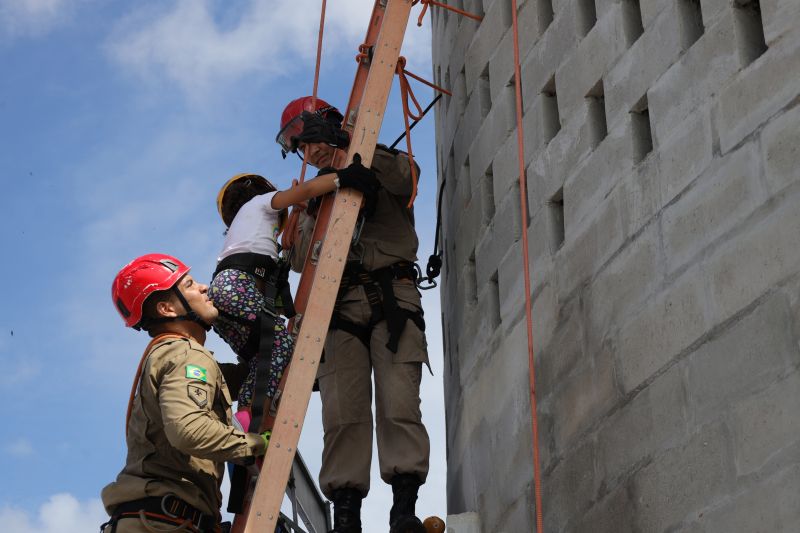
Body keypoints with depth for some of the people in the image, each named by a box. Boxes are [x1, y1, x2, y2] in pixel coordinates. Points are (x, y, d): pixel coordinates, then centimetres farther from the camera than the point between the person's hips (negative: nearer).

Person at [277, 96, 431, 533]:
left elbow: (403, 178, -9)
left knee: (398, 405, -14)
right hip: (339, 306, 3)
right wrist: (314, 215, -2)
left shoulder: (385, 168, 17)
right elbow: (300, 259, 14)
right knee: (343, 414, -10)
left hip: (391, 297, -3)